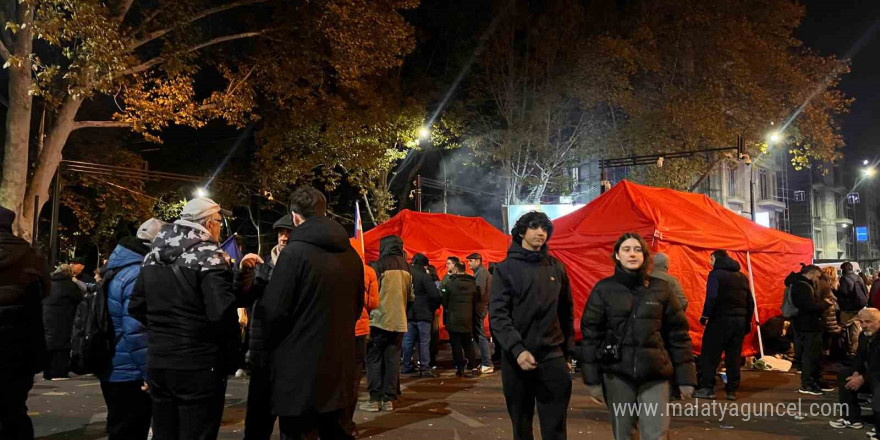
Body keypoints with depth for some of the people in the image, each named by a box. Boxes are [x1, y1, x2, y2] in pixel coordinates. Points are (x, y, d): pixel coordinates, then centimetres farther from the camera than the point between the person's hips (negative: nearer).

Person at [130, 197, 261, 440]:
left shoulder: (153, 255, 9)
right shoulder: (209, 256, -13)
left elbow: (136, 307, 15)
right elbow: (222, 312, -23)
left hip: (157, 362, 7)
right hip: (198, 365, -7)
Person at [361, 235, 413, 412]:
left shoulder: (379, 265, -10)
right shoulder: (406, 268, 6)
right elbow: (411, 296, 10)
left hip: (380, 320, -4)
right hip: (399, 321, 5)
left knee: (374, 359, 4)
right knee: (393, 359, 9)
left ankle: (375, 399, 2)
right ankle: (389, 399, 10)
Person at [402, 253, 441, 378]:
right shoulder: (425, 276, -13)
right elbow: (435, 295, -16)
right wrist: (435, 306, 2)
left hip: (408, 313, 6)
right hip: (423, 314, -6)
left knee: (408, 340, 12)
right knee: (424, 341, -1)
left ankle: (407, 367, 19)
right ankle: (424, 368, -1)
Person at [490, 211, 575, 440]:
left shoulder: (557, 268, 10)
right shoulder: (505, 269, 0)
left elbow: (566, 313, 13)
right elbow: (498, 315, -8)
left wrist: (568, 352, 9)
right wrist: (517, 349, -20)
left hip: (553, 357, 2)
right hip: (516, 358, -1)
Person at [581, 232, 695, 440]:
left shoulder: (661, 288, 5)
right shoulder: (603, 289, 1)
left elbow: (677, 333, 6)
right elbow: (591, 333, 1)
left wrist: (685, 377, 2)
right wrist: (592, 378, -3)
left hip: (655, 374, 0)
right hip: (616, 374, 0)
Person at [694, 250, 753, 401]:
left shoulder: (716, 274, -6)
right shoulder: (742, 276, 16)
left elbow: (711, 297, -18)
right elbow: (750, 302, 16)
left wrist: (705, 315, -12)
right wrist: (747, 322, 18)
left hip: (720, 320, -6)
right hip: (740, 320, 6)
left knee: (710, 354, -2)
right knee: (734, 356, 9)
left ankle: (707, 388, -5)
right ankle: (732, 390, 9)